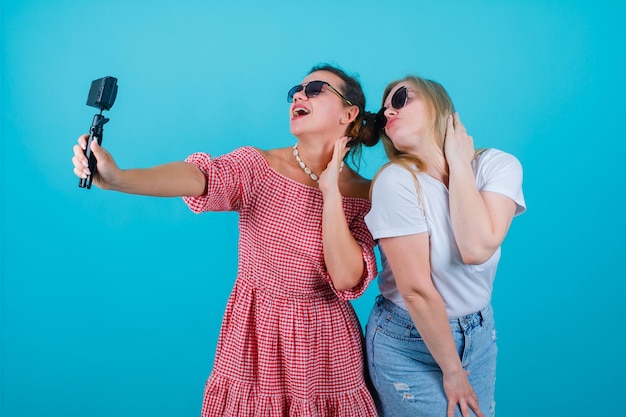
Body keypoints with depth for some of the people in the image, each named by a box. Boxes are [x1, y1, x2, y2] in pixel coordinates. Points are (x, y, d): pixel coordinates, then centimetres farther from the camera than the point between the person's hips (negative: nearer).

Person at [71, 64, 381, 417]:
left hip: (324, 343, 0)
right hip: (253, 335, 0)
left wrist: (330, 192, -19)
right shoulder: (256, 165, -6)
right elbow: (199, 176, -26)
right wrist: (117, 178, -43)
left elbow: (346, 279, -16)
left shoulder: (366, 195, -4)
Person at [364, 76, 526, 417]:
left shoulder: (498, 165, -11)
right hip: (410, 342, -4)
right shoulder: (396, 181, -22)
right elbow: (416, 289, -21)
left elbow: (477, 248, -28)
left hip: (479, 334, 4)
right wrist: (452, 371, -13)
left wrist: (459, 161, -21)